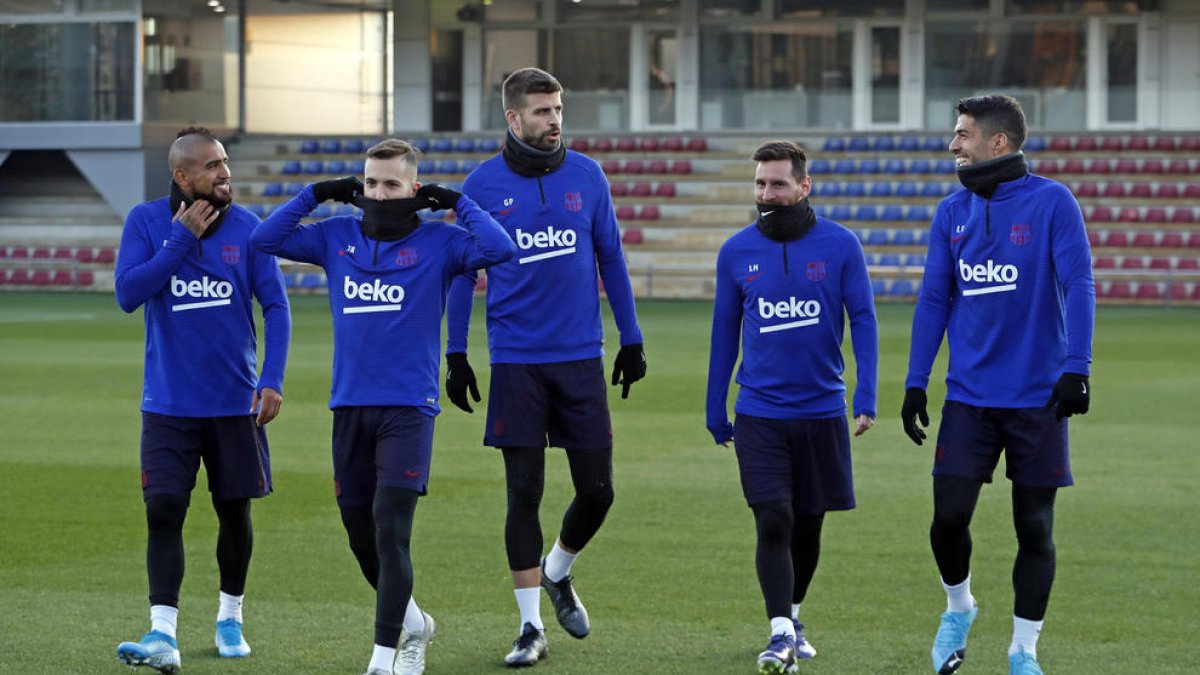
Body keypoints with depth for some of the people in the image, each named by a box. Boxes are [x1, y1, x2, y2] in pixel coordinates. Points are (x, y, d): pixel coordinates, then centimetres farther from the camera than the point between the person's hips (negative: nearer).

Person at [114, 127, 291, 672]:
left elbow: (276, 305, -1)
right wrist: (182, 239, -16)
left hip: (235, 401, 1)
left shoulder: (245, 227, -2)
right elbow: (127, 293, -12)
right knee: (163, 511, -11)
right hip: (168, 403, -1)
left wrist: (273, 380, -12)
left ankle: (230, 618, 29)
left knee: (235, 511, 10)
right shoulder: (145, 222, -3)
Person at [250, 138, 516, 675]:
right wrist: (315, 194, 3)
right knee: (360, 534, 11)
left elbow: (499, 249, -16)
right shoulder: (337, 238, 9)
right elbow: (265, 239, 6)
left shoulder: (438, 243, -1)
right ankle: (415, 624, 34)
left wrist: (456, 203, -7)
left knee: (390, 531, -13)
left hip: (409, 408, -4)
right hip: (349, 407, 5)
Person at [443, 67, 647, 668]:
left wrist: (631, 340, 9)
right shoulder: (483, 185, -1)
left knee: (597, 489, 2)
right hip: (516, 361, -2)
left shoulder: (586, 175, 3)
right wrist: (456, 356, 3)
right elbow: (463, 273, 6)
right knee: (524, 493, 0)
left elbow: (610, 258, 11)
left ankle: (557, 573, 32)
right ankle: (531, 627, 9)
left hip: (581, 356, 2)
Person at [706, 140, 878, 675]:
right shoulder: (736, 252, 1)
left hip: (822, 410, 0)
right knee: (773, 523, -11)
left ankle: (793, 614, 32)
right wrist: (715, 413, 12)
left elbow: (863, 321, -2)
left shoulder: (840, 245, -3)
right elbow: (724, 333, 9)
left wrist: (866, 398, -12)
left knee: (809, 524, 11)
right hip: (759, 414, 0)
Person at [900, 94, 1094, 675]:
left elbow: (1078, 285, -11)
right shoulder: (952, 213, 7)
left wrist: (1075, 370, -20)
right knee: (949, 515, -5)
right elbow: (934, 299, 11)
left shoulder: (1052, 203, -6)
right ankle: (958, 607, 24)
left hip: (1038, 398, -3)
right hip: (969, 397, 3)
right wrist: (915, 383, 7)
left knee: (1035, 527, 3)